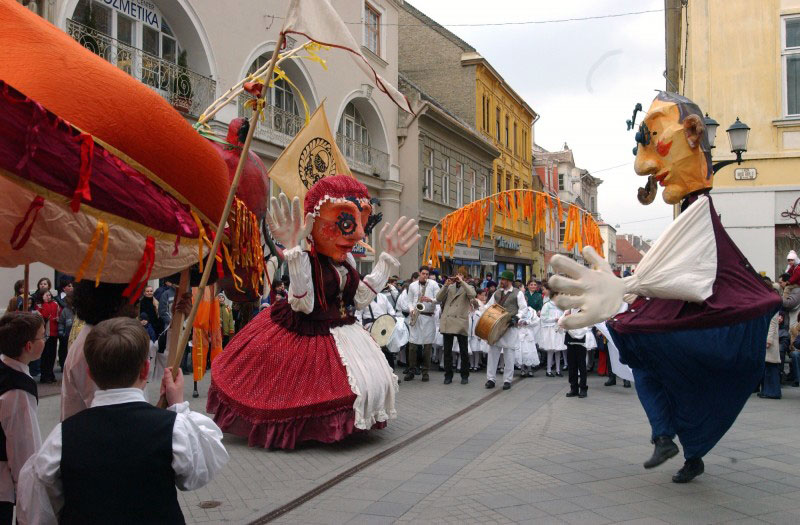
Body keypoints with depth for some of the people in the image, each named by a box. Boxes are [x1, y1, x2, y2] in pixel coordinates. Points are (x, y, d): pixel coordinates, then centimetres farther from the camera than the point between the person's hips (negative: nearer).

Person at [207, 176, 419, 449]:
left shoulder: (346, 262, 5)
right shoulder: (305, 260, -19)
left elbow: (360, 299, 9)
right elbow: (303, 305, -30)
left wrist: (388, 258, 11)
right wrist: (293, 250, -40)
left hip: (343, 331, 8)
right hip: (309, 334, -8)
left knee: (364, 382, 8)